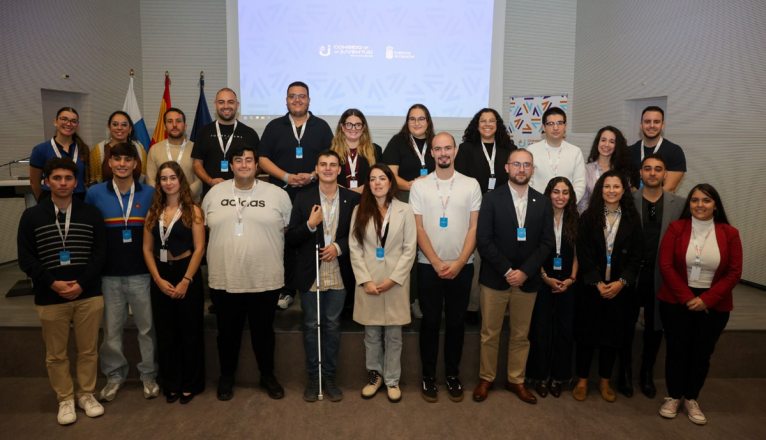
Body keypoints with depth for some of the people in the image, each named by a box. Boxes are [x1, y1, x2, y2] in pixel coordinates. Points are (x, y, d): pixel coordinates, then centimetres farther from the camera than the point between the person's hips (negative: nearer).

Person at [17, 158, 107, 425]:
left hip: (89, 295, 0)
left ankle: (86, 393, 27)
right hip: (50, 297, 0)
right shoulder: (32, 216, 3)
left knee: (88, 350, 9)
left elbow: (100, 253, 1)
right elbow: (26, 258, 0)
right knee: (56, 354, 9)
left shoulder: (91, 214, 4)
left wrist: (81, 284, -12)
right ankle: (65, 399, 25)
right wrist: (53, 283, -13)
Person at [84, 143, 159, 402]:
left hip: (142, 273, 0)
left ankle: (149, 374, 23)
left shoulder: (149, 194, 0)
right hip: (109, 275, 1)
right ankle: (114, 375, 28)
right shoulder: (95, 194, 0)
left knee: (147, 326, 7)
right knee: (111, 328, 12)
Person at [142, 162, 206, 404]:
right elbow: (147, 249, 6)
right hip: (161, 277, 4)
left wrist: (186, 281, -14)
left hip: (187, 275, -4)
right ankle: (171, 384, 24)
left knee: (189, 331, 5)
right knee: (165, 333, 11)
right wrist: (158, 279, -5)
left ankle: (190, 384, 19)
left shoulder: (192, 210, -4)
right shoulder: (154, 212, 8)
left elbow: (199, 248, -9)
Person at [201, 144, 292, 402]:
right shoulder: (214, 194, 4)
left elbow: (291, 229, 5)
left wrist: (269, 245, 2)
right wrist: (225, 248, 9)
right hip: (225, 279, 1)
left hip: (266, 280, -1)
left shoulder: (277, 194, -2)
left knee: (263, 331, 13)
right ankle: (226, 377, 35)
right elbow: (203, 228, 14)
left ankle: (268, 376, 32)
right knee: (228, 332, 15)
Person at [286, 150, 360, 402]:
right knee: (311, 327, 10)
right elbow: (291, 239, -2)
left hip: (338, 276, 0)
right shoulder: (303, 198, 0)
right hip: (310, 275, 0)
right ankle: (313, 377, 24)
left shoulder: (352, 199, 0)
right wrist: (310, 224, -18)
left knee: (332, 326, 11)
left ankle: (329, 376, 25)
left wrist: (338, 247, -13)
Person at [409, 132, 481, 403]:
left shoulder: (471, 185, 1)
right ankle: (428, 375, 21)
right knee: (430, 321, 7)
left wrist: (458, 263, -10)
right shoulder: (419, 186, 0)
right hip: (429, 265, -1)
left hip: (461, 266, 1)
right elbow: (418, 229, -3)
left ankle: (453, 374, 25)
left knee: (456, 321, 10)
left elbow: (474, 228, 0)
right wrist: (437, 263, -11)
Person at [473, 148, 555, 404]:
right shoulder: (492, 200, -3)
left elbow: (547, 243, 1)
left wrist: (525, 272, -11)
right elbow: (483, 240, -8)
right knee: (490, 334, 8)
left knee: (521, 335, 13)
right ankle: (486, 379, 24)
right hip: (495, 278, -2)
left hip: (527, 279, 2)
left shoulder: (543, 203, 5)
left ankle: (516, 380, 28)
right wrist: (507, 270, -14)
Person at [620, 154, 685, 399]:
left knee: (655, 327, 14)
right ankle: (625, 373, 27)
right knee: (627, 325, 10)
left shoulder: (679, 204, 1)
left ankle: (647, 374, 32)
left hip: (662, 275, 2)